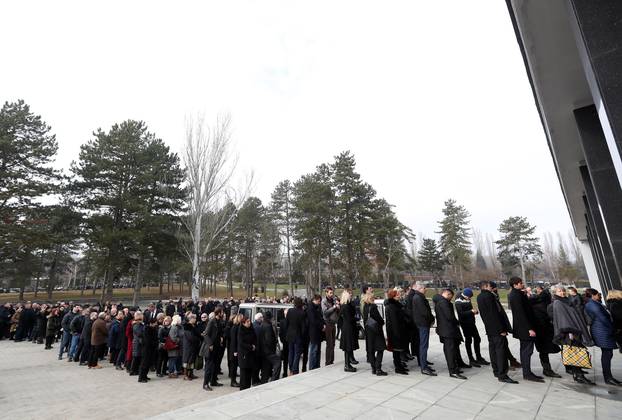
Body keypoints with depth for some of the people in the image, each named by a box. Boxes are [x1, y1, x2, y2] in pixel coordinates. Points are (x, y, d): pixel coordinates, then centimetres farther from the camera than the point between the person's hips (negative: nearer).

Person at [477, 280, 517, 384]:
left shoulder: (479, 297, 12)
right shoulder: (488, 296, -17)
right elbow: (494, 314, -20)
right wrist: (502, 329, -18)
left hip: (489, 329, 9)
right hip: (497, 329, -9)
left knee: (493, 349, 15)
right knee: (501, 350, -6)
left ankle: (496, 371, 24)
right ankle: (502, 375, -5)